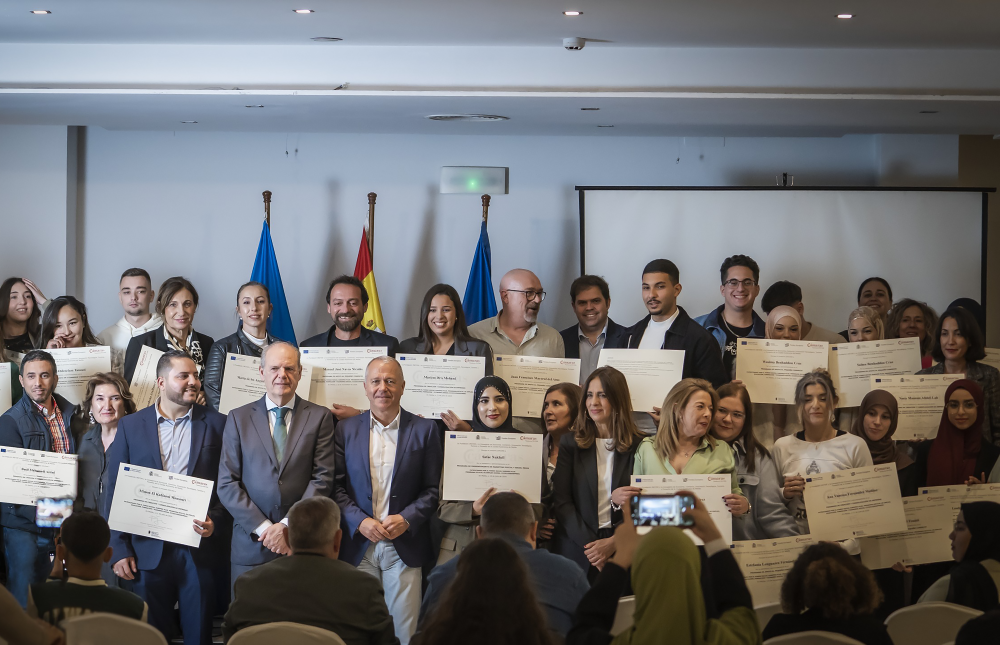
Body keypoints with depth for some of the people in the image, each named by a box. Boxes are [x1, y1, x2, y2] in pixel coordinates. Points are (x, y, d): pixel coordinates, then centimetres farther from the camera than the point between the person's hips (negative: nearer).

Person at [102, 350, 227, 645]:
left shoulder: (216, 424, 5)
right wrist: (120, 550, -1)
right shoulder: (130, 426, 5)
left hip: (199, 550, 0)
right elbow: (114, 493, 5)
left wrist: (214, 520, -13)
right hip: (149, 551, 0)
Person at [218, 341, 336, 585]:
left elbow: (322, 480, -2)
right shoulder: (238, 419, 7)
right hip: (251, 545, 1)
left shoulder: (319, 417, 5)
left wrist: (287, 526, -12)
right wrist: (263, 527, -10)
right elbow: (227, 484, 1)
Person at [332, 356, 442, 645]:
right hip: (359, 545, 1)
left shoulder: (424, 430, 3)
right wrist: (360, 521, -10)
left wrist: (407, 519, -12)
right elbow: (336, 486, 4)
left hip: (405, 545, -1)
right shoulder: (346, 430, 7)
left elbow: (433, 489, 2)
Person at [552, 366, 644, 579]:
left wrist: (613, 543, -14)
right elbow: (561, 502, -1)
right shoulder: (570, 444, 5)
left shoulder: (639, 447, 2)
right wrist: (590, 544, -13)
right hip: (576, 552, 1)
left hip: (622, 552, 0)